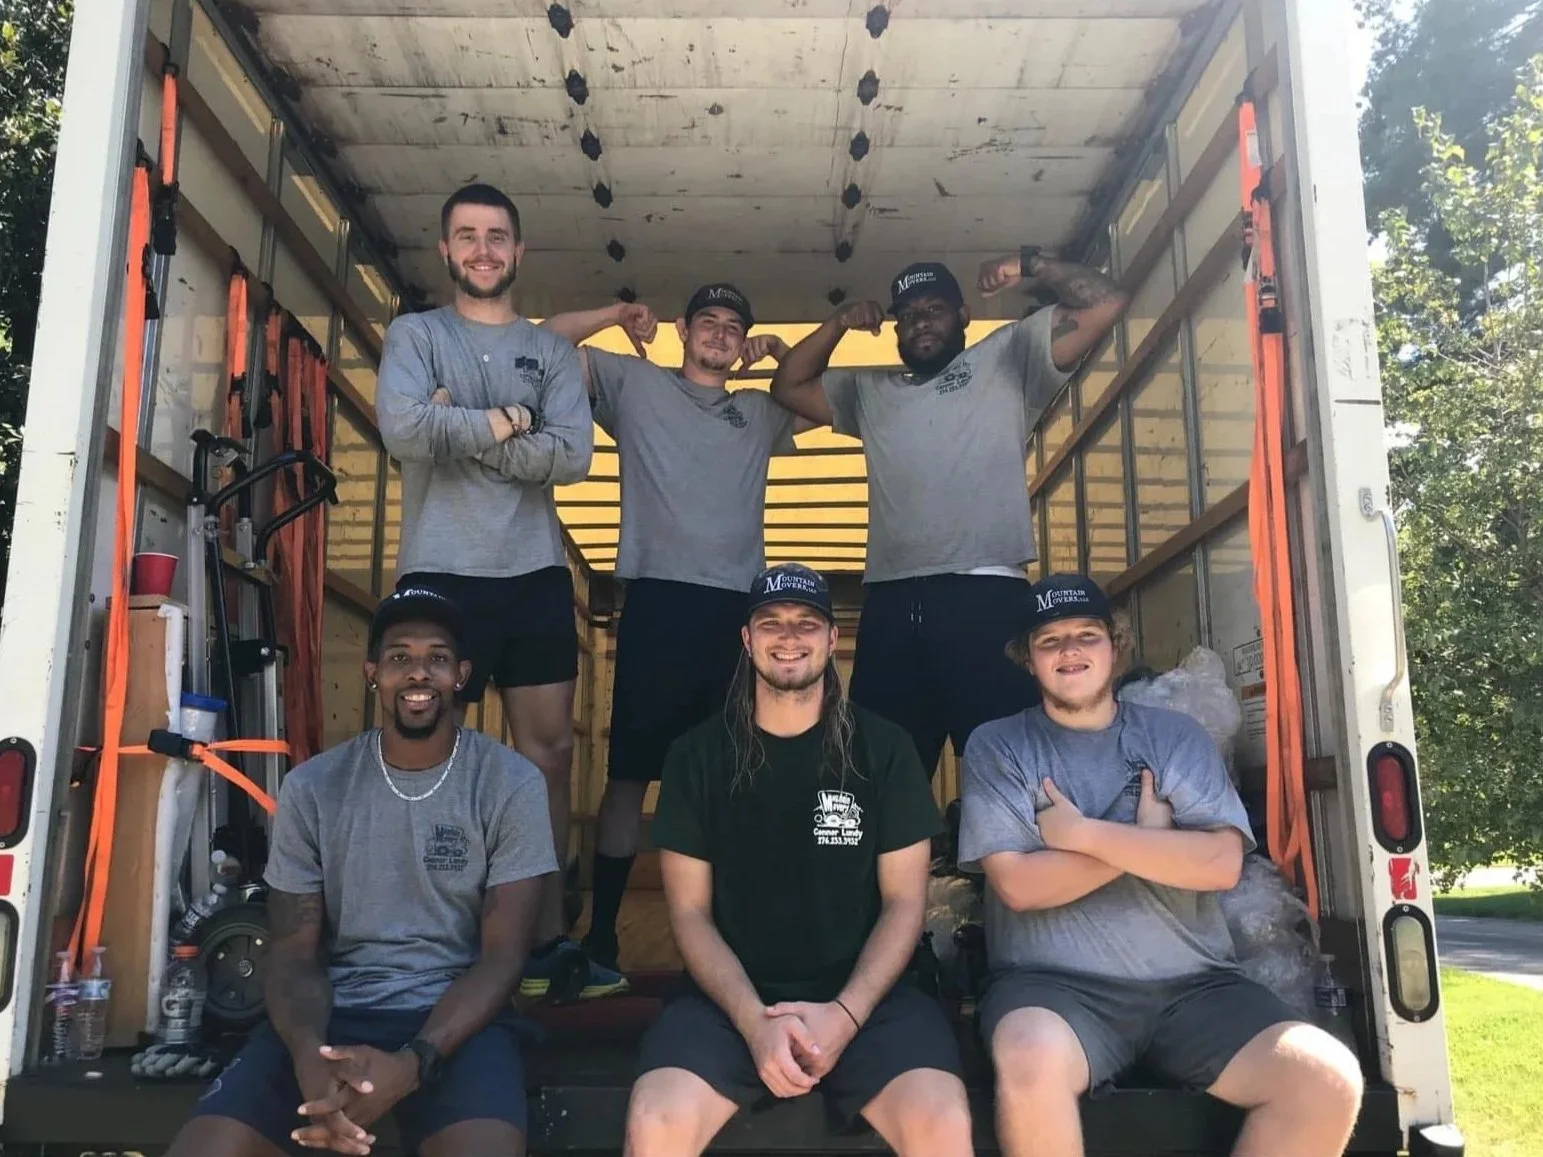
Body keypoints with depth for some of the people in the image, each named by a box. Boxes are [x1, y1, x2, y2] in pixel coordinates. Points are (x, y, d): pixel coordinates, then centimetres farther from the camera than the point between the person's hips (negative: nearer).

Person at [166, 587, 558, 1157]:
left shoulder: (512, 784, -4)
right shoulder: (310, 787, 3)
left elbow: (502, 954, -6)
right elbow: (294, 953, 3)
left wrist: (410, 1065, -23)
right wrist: (308, 1055, -20)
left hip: (456, 1015, -2)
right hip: (334, 1011, 3)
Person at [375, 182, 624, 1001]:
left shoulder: (552, 352, 13)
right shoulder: (414, 335, 6)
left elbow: (572, 455, -5)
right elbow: (403, 432, -14)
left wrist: (463, 428, -11)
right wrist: (503, 422, -6)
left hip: (535, 575, 3)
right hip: (441, 574, -3)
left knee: (550, 750, 4)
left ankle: (548, 940, 13)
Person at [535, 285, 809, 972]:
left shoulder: (760, 412, 24)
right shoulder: (635, 382, 14)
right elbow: (549, 342, 13)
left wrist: (783, 354, 19)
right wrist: (616, 315, 8)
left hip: (739, 606, 4)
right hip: (659, 597, -4)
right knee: (631, 769, -2)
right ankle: (600, 931, 6)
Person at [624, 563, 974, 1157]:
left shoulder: (883, 748, 3)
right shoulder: (698, 755, 4)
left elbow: (904, 901, 2)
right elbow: (690, 912, 2)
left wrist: (846, 1013, -13)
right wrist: (754, 1019, -14)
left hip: (866, 991, 0)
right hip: (733, 995, 1)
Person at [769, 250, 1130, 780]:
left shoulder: (1008, 357, 18)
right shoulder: (871, 391, 31)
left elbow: (1105, 304, 11)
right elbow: (788, 387, 33)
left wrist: (1032, 266, 3)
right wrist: (838, 324, 23)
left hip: (986, 595, -4)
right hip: (889, 605, 4)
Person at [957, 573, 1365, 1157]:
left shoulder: (1177, 736, 10)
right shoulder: (996, 746, 5)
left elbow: (1220, 863, -5)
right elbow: (1018, 885, -8)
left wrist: (1082, 833, -8)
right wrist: (1147, 838, -6)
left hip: (1193, 985, 3)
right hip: (1053, 984, -2)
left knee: (1327, 1080, -21)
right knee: (1032, 1061, -36)